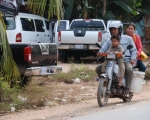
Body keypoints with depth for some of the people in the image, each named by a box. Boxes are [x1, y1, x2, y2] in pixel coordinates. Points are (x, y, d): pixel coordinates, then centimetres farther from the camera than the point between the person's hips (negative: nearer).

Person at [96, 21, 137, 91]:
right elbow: (103, 48, 1)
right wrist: (100, 52, -23)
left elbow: (133, 50, 11)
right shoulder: (109, 41, 16)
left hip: (125, 61, -4)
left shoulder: (128, 39, 10)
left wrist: (133, 58, -8)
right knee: (98, 68, -10)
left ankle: (127, 88, -25)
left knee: (129, 69, -37)